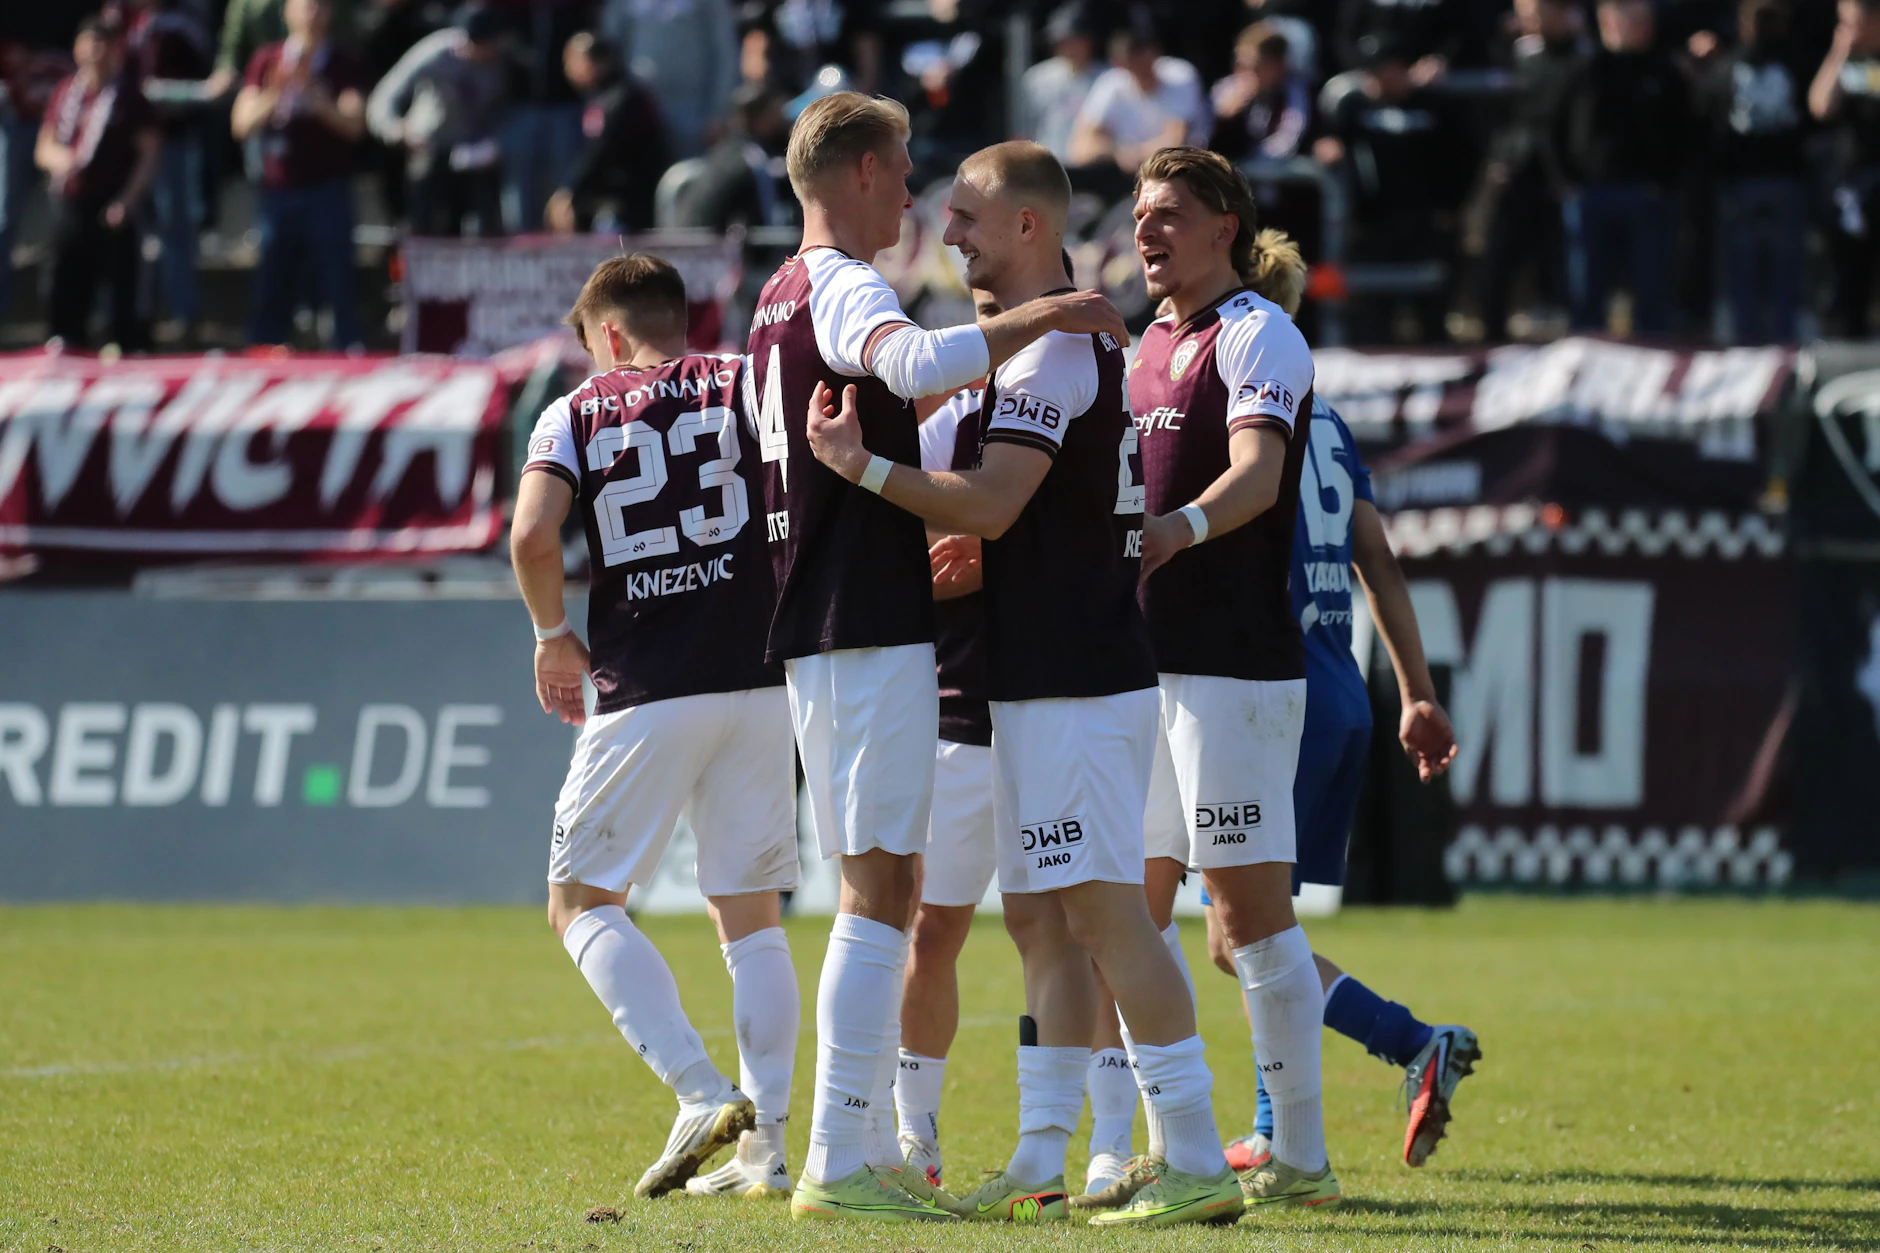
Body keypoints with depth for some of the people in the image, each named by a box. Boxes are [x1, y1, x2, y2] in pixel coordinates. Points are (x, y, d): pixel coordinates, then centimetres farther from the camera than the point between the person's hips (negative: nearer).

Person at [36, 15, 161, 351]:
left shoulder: (129, 97, -3)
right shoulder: (65, 93, 11)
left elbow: (150, 154, -5)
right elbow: (44, 148, 17)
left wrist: (127, 200, -14)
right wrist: (58, 158, -7)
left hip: (110, 210, -5)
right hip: (69, 206, 5)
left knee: (122, 288, -2)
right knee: (68, 290, 7)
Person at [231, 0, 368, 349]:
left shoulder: (343, 66, 3)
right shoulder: (266, 61, 9)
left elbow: (353, 124, -9)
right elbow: (242, 123, 2)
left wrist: (317, 99, -26)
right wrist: (274, 95, -16)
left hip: (327, 192, -2)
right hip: (278, 189, 2)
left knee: (339, 290, -6)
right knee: (271, 291, 3)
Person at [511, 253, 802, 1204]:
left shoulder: (576, 415, 6)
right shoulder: (742, 384, 10)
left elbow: (532, 535, -10)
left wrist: (554, 636, 5)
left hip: (645, 693, -3)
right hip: (760, 679, 3)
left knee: (581, 902, 7)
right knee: (749, 912, 11)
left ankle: (701, 1091, -12)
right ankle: (765, 1148, 4)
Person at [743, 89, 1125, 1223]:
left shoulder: (782, 299, 19)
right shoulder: (843, 287, -12)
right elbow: (915, 364, -34)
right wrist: (1048, 315, -25)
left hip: (819, 626, 10)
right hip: (874, 629, -10)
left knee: (879, 890, 13)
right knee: (882, 892, -10)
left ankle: (873, 1151, 14)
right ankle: (840, 1162, -13)